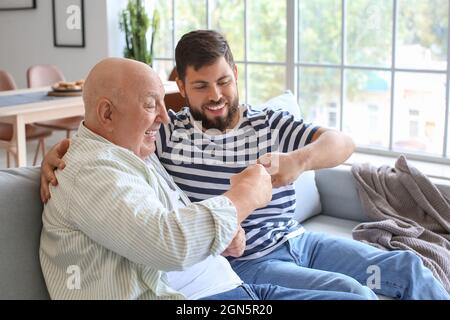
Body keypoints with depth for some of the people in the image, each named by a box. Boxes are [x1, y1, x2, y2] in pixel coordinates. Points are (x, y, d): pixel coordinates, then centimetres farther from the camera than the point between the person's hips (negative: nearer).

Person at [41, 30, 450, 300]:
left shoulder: (271, 124, 5)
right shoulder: (168, 132, -2)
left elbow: (342, 142, -5)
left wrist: (300, 160, -28)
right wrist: (55, 154, -22)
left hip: (298, 240, 5)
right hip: (244, 264, -5)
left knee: (408, 266, -4)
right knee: (348, 290, -26)